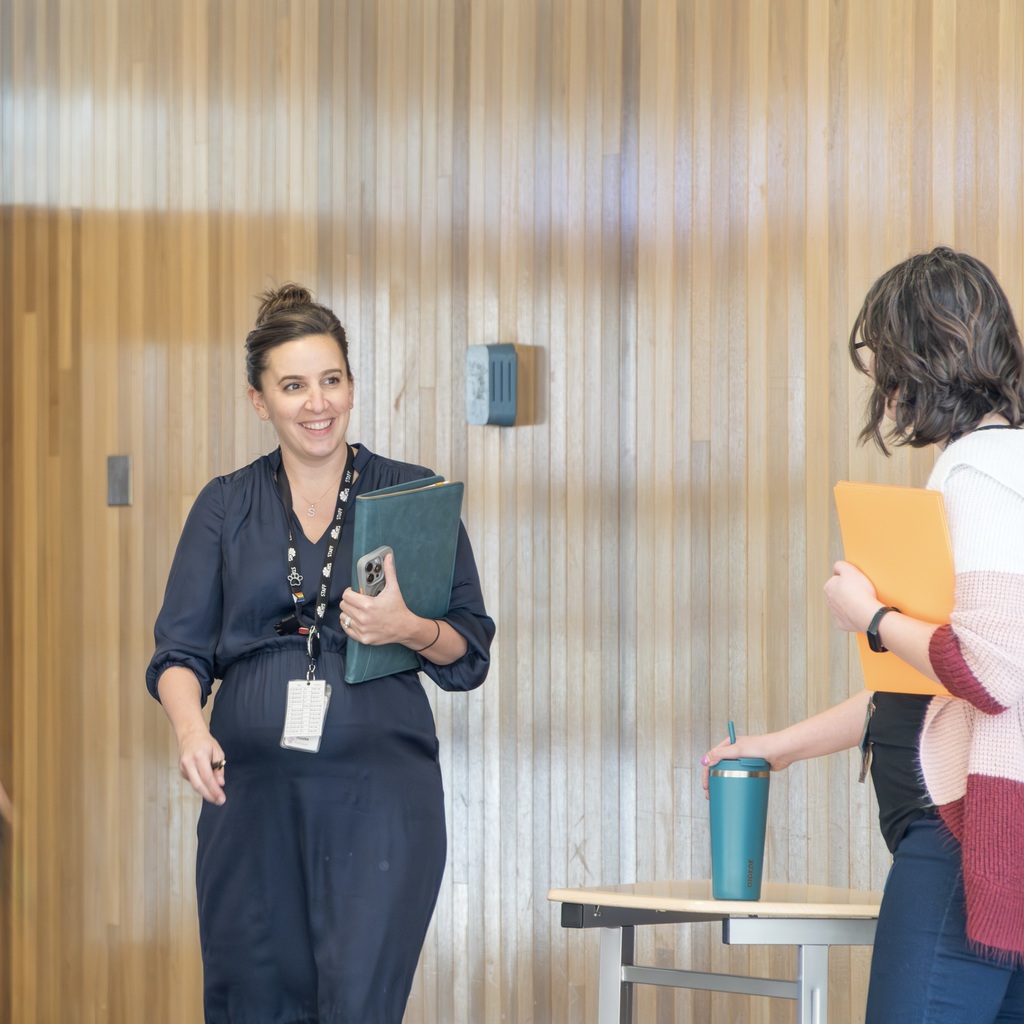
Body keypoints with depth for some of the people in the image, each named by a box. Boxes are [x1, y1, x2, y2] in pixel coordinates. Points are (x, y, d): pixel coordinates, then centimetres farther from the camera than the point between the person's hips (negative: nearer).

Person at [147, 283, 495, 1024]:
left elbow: (471, 652, 6)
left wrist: (408, 629, -16)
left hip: (378, 794, -2)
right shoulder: (226, 507, 11)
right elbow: (181, 647, 6)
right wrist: (190, 726, -15)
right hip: (253, 789, 2)